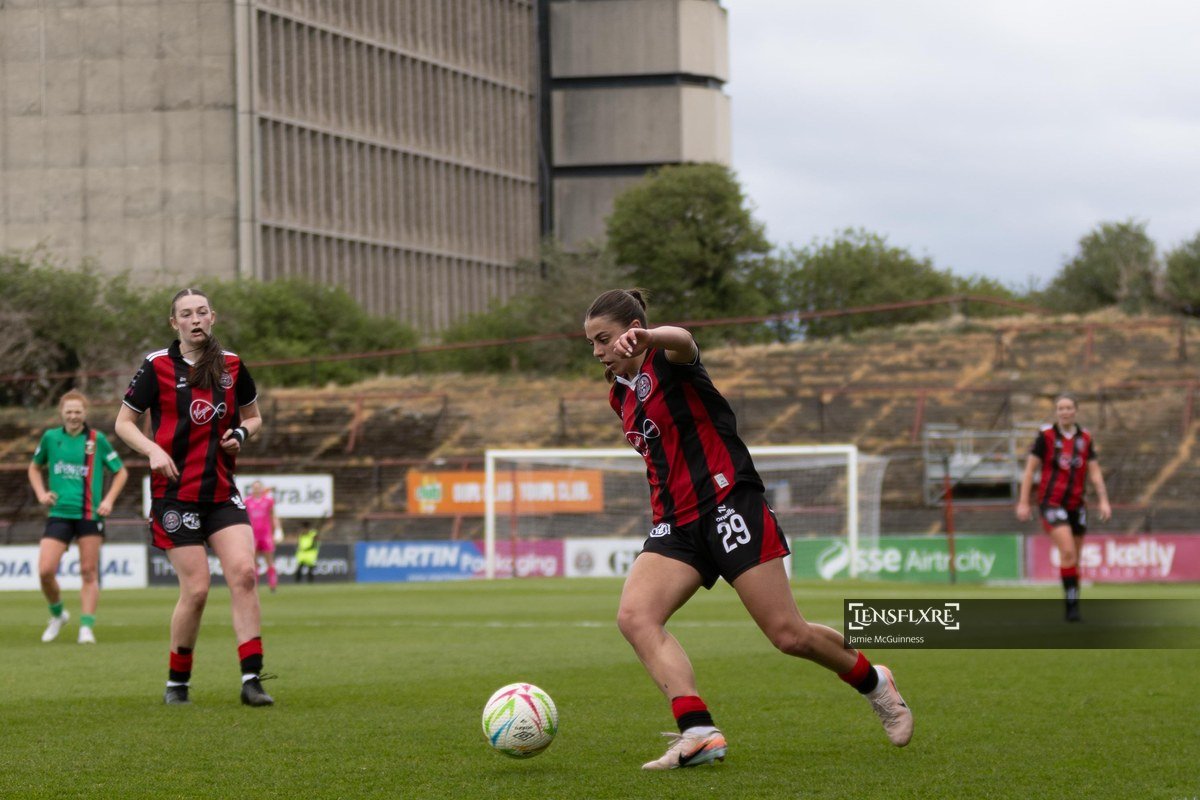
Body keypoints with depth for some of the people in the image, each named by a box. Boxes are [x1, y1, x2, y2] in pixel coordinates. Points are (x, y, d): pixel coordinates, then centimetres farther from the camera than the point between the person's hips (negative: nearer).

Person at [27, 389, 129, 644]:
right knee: (45, 571, -9)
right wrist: (41, 493, 7)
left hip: (90, 515, -1)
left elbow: (121, 472, 10)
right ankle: (57, 614, 16)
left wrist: (109, 500, -2)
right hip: (59, 515, 1)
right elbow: (34, 468, 22)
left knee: (89, 573, -2)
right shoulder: (51, 437, 6)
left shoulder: (97, 439, 1)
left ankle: (86, 627, 4)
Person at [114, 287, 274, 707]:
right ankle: (177, 683, 13)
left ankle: (252, 680, -12)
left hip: (222, 491, 3)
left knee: (243, 572, -14)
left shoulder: (231, 365, 7)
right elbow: (123, 423, 2)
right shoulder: (157, 366, -3)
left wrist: (241, 433, -2)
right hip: (176, 494, -3)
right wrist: (153, 450, -15)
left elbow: (253, 416, 21)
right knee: (196, 589, -7)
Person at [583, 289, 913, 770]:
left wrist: (646, 337, -56)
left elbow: (682, 342, -33)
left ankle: (875, 685, 22)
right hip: (676, 527, 7)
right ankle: (699, 734, -32)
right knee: (634, 617, -21)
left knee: (789, 635, -8)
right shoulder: (620, 395, 18)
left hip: (728, 508, -7)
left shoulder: (666, 362, -6)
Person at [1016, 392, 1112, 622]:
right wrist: (1023, 503, -5)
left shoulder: (1085, 438, 6)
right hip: (1051, 501, -4)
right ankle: (1072, 604, -17)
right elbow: (1030, 469, -2)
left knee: (1074, 558, 7)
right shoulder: (1045, 435, -5)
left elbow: (1094, 472, 7)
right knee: (1068, 552, -20)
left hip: (1076, 504, 4)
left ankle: (1072, 608, 16)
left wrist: (1104, 501, -4)